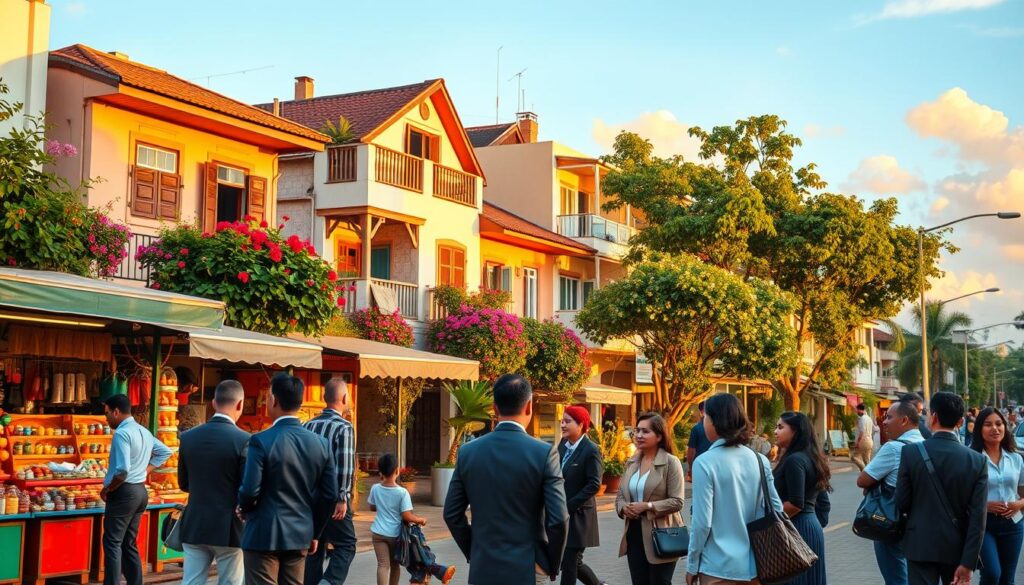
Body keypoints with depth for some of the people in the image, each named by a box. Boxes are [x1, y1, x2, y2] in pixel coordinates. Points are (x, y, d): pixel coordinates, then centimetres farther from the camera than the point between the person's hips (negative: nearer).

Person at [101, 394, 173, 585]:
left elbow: (122, 470, -25)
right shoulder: (144, 432, 11)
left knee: (112, 543, -5)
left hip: (123, 492, -9)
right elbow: (165, 452, 23)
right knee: (129, 544, 14)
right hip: (141, 491, 9)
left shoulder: (122, 433, -17)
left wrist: (107, 489, -11)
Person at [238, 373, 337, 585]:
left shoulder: (261, 441, -13)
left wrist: (243, 509, 6)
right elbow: (330, 494, 4)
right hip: (299, 535, 5)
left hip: (264, 535, -5)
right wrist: (314, 532, 15)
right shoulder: (320, 443, 2)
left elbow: (250, 490, -16)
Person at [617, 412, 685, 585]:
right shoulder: (631, 462, 10)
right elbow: (620, 495, 14)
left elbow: (677, 501, -15)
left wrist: (647, 506, -22)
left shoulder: (671, 462, -10)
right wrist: (623, 507, -9)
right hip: (634, 533, 6)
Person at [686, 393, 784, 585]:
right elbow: (777, 509, 6)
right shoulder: (760, 461, 2)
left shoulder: (705, 463, -14)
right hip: (755, 565, 5)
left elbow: (702, 522, -15)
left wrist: (692, 565, -5)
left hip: (720, 568, -5)